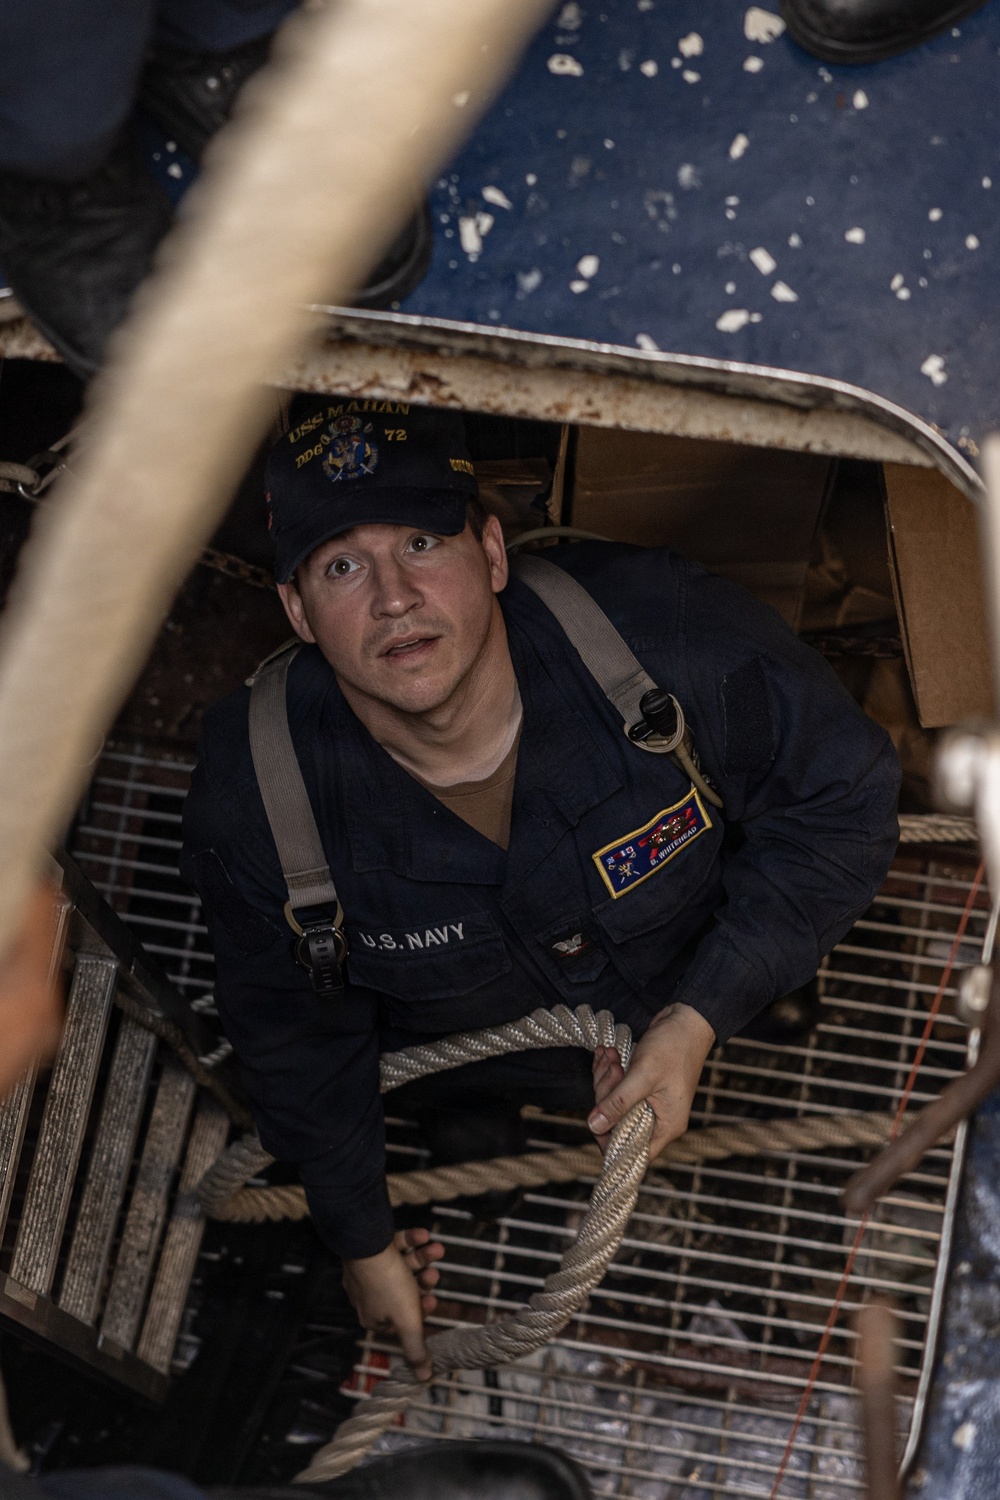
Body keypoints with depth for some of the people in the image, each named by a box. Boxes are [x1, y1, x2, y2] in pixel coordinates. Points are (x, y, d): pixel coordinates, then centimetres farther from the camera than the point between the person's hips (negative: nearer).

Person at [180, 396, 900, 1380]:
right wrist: (362, 1240, -1)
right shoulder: (250, 795, -36)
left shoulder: (662, 631, -42)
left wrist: (701, 1015, -30)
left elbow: (837, 791, -23)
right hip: (452, 1042, 0)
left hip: (698, 997, 0)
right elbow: (293, 1033, -15)